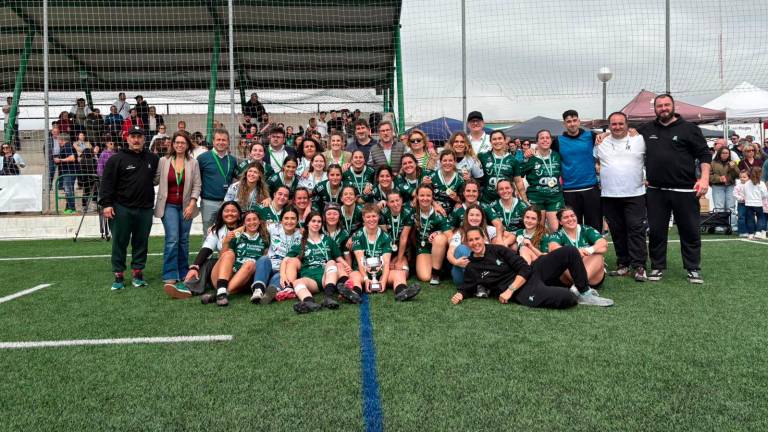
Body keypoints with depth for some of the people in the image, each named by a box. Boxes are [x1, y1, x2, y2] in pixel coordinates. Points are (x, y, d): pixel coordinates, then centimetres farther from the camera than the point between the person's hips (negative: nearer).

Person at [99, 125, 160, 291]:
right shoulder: (117, 159, -2)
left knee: (141, 243, 9)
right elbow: (107, 183, -5)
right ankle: (118, 275, 12)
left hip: (145, 209, 3)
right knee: (120, 243, 3)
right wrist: (106, 204, -12)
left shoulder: (153, 159, 10)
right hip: (121, 209, -3)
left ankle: (137, 273, 20)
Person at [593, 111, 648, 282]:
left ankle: (639, 266, -3)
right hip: (609, 195, 2)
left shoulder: (640, 140, 4)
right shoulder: (601, 143, 8)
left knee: (636, 229, -6)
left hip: (635, 194, -2)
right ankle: (623, 264, 18)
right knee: (617, 231, 8)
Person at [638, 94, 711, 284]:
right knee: (656, 231, 7)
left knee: (690, 231, 4)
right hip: (655, 191, 3)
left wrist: (704, 178, -12)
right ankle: (657, 267, 19)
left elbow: (704, 154, -1)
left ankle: (693, 269, 15)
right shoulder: (646, 130, 11)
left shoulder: (689, 129, 2)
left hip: (684, 190, -2)